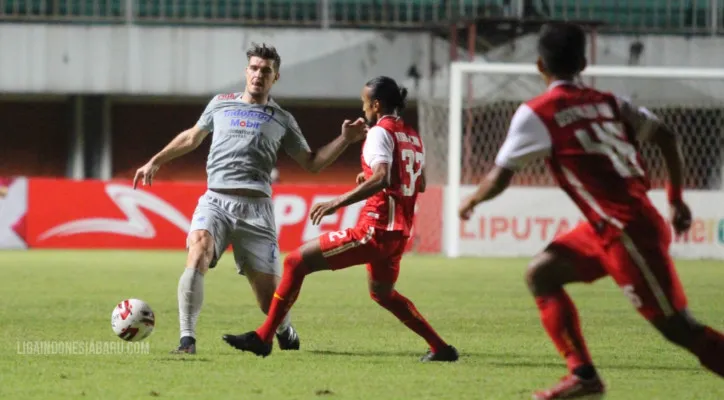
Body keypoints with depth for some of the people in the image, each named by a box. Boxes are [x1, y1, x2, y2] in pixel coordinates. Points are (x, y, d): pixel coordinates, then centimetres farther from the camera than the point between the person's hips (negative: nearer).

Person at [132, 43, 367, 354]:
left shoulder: (281, 120, 15)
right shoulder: (221, 104, 18)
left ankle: (285, 331, 33)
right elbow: (192, 137, 33)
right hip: (216, 201, 0)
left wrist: (345, 139, 8)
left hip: (255, 208, 0)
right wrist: (155, 162, 30)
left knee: (268, 292, -3)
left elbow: (311, 163, 19)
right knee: (198, 252, -31)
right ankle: (187, 340, -33)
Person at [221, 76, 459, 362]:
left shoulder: (380, 132, -9)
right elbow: (420, 183, 28)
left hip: (376, 229, -9)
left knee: (296, 262, -6)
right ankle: (440, 348, 31)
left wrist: (337, 203, -27)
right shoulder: (413, 137, 15)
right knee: (382, 293, 33)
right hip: (400, 233, 9)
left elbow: (381, 179, -25)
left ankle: (263, 338, -9)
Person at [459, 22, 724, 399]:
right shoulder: (608, 102, 13)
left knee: (676, 326, -7)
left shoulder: (536, 113, -5)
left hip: (627, 232, -8)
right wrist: (676, 199, 21)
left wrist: (471, 201, 19)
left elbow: (499, 177, -2)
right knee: (541, 273, 15)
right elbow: (667, 137, 11)